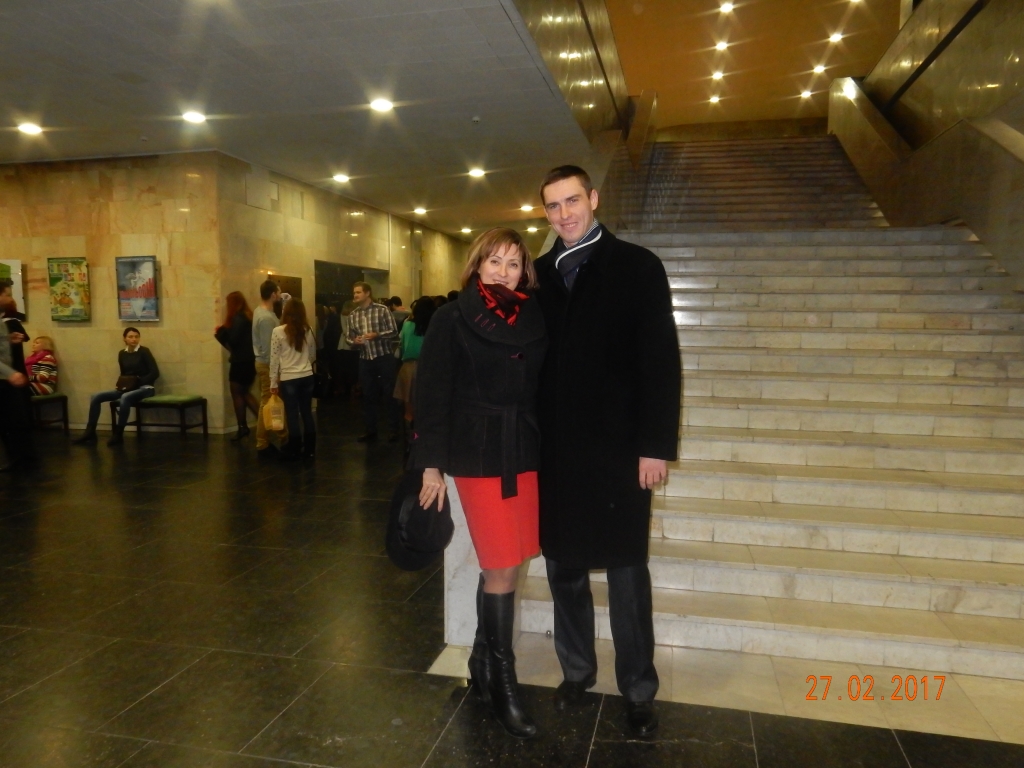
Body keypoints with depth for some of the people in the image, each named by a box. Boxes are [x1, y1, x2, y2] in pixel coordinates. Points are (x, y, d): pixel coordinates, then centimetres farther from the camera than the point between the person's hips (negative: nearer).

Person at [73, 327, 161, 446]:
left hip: (144, 387, -6)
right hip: (127, 389, 7)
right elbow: (124, 375, 19)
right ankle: (90, 433, -4)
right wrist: (121, 385, -1)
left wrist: (138, 382, -19)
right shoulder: (122, 354, 10)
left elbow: (155, 373, -13)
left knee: (125, 397, -38)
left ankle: (118, 434, -28)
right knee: (96, 397, -7)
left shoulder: (144, 352, -6)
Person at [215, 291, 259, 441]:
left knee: (237, 394, 3)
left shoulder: (238, 318, -15)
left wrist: (221, 332, -3)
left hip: (240, 362, -9)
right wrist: (223, 332, 9)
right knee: (244, 393, 17)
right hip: (249, 360, 9)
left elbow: (233, 340, -19)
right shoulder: (248, 316, 12)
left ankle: (243, 428, 9)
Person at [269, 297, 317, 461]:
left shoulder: (278, 331, -8)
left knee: (293, 416, 3)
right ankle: (309, 450, 17)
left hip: (288, 379, -4)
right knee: (307, 413, 10)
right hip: (307, 377, 4)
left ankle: (294, 451, 10)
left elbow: (274, 359, -6)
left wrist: (273, 382, 0)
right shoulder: (308, 330, 2)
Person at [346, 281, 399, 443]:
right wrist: (354, 341, -9)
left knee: (389, 393, 1)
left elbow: (394, 331, -6)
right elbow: (349, 337, 14)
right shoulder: (353, 315, 8)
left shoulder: (382, 310, -5)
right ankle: (371, 430, 19)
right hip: (365, 359, 4)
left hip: (384, 357, -4)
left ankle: (394, 429, 11)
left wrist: (377, 335, -21)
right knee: (368, 395, 9)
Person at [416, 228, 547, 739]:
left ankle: (482, 663, 31)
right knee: (503, 568, -1)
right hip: (477, 456, -4)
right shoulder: (452, 319, -4)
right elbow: (432, 393, -5)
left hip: (526, 454, 4)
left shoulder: (534, 319, 7)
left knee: (503, 566, 10)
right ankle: (502, 682, 17)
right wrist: (431, 465, -8)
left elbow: (545, 386, 10)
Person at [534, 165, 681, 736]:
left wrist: (656, 445, -13)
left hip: (616, 447, -3)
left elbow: (661, 360, -8)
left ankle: (639, 689, 25)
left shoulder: (637, 266, -3)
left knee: (626, 570, 9)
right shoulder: (542, 273, 7)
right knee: (564, 567, 14)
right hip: (556, 448, 4)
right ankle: (577, 668, 34)